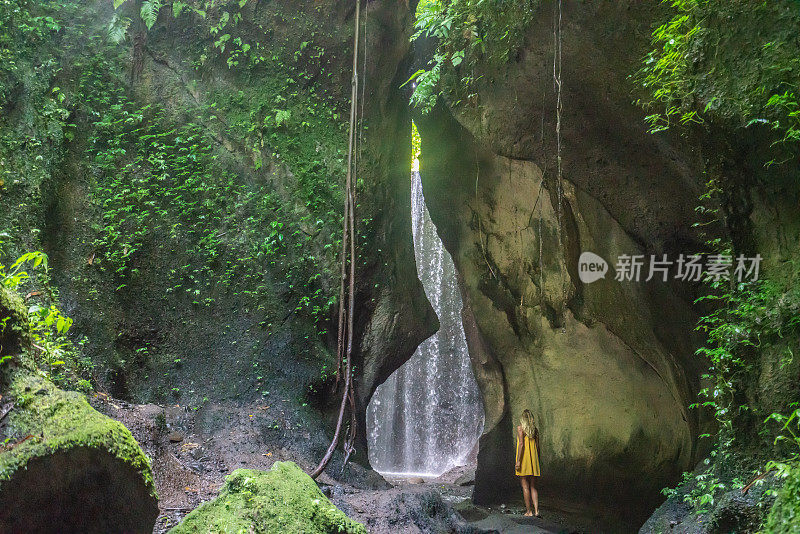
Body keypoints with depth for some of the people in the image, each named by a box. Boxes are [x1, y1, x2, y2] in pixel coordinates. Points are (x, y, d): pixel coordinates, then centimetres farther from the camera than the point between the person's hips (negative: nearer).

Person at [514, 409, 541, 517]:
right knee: (533, 486, 9)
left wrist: (518, 461, -15)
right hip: (533, 461, 5)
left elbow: (521, 444, -14)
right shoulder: (535, 430, 11)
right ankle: (536, 510, -2)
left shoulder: (520, 428, -6)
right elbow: (537, 447, 12)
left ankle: (529, 511, 0)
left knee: (525, 486, -1)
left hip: (524, 460, -5)